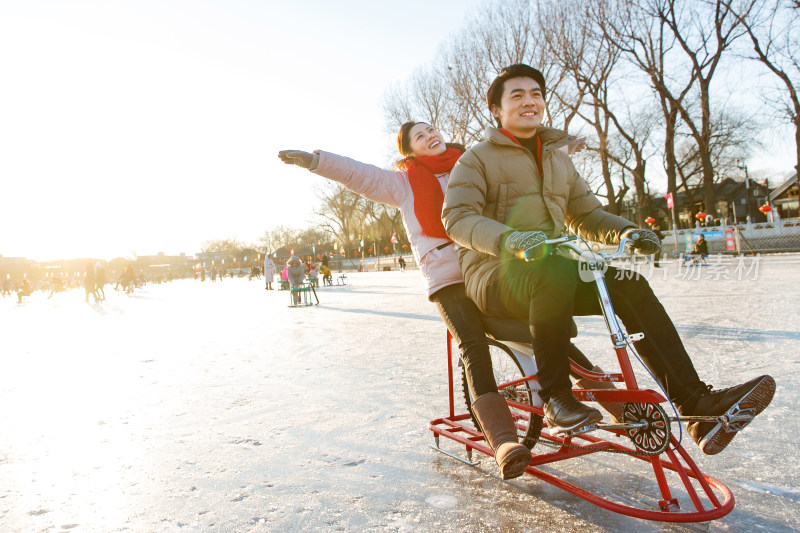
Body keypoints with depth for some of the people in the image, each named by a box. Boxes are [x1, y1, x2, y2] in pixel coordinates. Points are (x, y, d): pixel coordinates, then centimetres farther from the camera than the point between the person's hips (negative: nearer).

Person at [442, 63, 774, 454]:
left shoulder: (557, 159, 22)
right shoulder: (477, 158, 1)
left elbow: (587, 214, 21)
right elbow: (457, 217, -15)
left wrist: (624, 232, -2)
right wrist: (508, 239, -35)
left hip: (556, 272, 6)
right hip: (497, 276, -5)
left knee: (628, 285, -18)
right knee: (555, 271, -38)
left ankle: (696, 404, -18)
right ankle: (555, 397, -24)